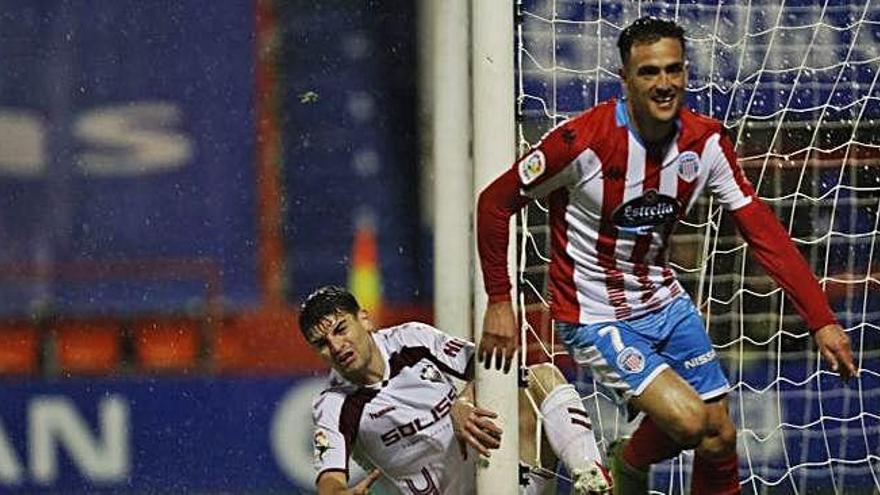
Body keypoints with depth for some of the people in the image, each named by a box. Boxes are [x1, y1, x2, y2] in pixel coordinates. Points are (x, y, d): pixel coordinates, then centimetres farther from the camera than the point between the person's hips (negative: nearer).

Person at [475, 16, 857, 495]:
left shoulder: (706, 141, -7)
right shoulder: (582, 140, -22)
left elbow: (762, 231, -5)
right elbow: (495, 203, -11)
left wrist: (821, 320, -10)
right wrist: (499, 303, -9)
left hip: (665, 304, 6)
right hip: (595, 318, -6)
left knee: (721, 438, 2)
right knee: (688, 423, -21)